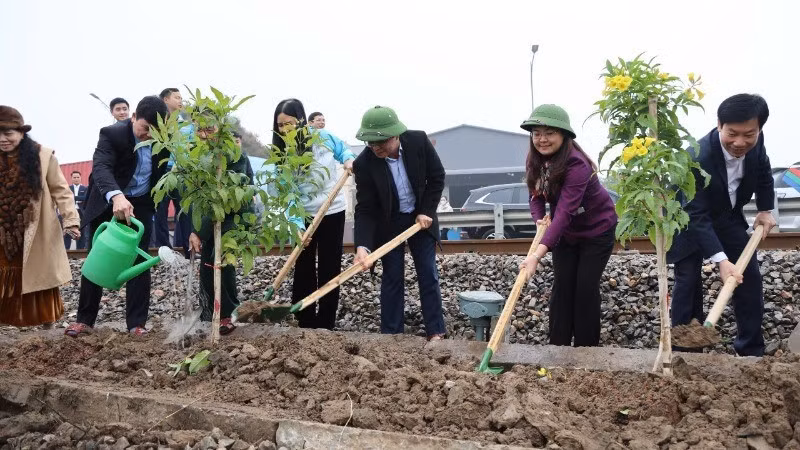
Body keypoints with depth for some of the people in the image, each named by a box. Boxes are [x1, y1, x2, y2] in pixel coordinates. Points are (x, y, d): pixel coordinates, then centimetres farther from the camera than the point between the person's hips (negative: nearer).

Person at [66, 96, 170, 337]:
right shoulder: (112, 134, -23)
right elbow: (100, 167, -38)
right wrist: (116, 196, -56)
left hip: (141, 204, 2)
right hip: (107, 202, -2)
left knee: (139, 261, -2)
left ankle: (137, 323, 2)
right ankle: (85, 319, 16)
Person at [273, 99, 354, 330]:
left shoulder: (323, 137, -9)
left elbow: (343, 149, 13)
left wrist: (349, 160, -11)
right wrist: (298, 226, -28)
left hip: (333, 212, 0)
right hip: (305, 216, 0)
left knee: (330, 269, 4)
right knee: (304, 270, 3)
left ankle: (326, 325, 13)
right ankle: (305, 324, 15)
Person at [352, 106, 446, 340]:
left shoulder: (419, 141, -21)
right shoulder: (364, 163, -24)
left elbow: (437, 177, -7)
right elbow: (365, 209, -22)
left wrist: (426, 212, -12)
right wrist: (362, 246, -35)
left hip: (421, 217, 1)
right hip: (388, 223, -1)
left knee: (428, 275, 4)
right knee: (392, 278, 2)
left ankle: (436, 331, 14)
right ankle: (391, 335, 12)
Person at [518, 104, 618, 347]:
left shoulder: (576, 164, -33)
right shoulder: (536, 161, -10)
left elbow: (565, 211, -42)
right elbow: (537, 195, -2)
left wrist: (538, 255, -51)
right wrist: (539, 218, -27)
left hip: (597, 230, -6)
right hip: (566, 232, 6)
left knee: (586, 288, -4)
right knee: (562, 287, 2)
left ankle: (586, 351, 10)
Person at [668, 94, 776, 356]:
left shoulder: (755, 142, -17)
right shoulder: (698, 157, -37)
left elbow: (763, 172, 8)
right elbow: (697, 216, -36)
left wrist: (765, 210, 3)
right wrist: (721, 260, -42)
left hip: (728, 217, 6)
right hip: (691, 221, -6)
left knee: (750, 279, 4)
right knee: (688, 283, -10)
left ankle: (751, 351, 16)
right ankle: (685, 351, 2)